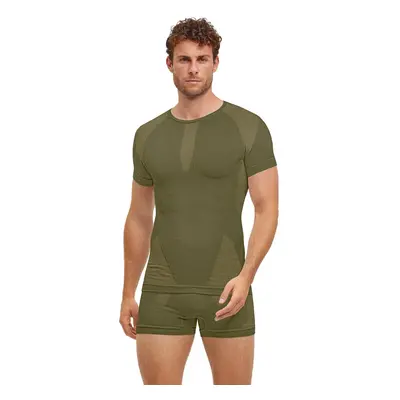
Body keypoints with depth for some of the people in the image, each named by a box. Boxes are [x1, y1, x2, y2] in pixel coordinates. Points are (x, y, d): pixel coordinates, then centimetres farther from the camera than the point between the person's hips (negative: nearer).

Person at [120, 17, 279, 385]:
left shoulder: (249, 128, -4)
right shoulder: (149, 135, 8)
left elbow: (267, 210, -7)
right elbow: (139, 219, 14)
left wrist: (246, 276, -21)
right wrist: (128, 293, 12)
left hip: (225, 290, -2)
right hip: (163, 292, 3)